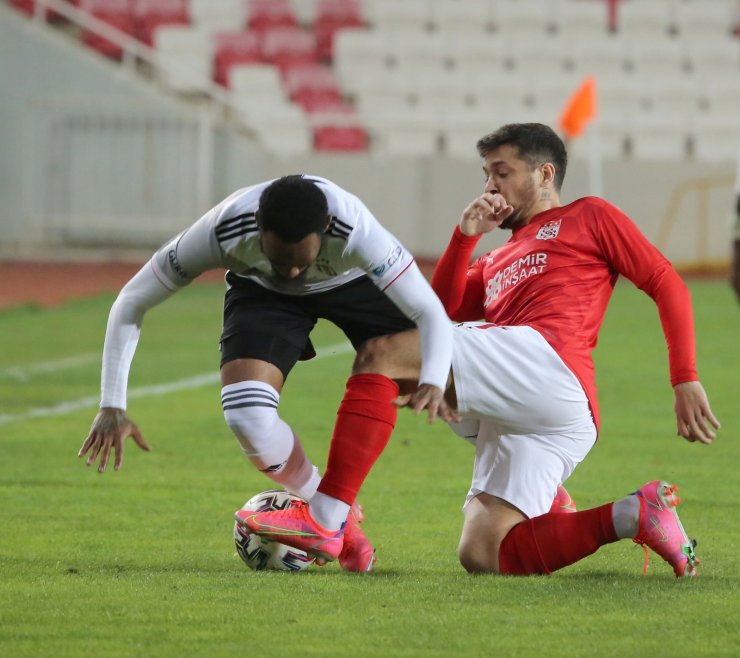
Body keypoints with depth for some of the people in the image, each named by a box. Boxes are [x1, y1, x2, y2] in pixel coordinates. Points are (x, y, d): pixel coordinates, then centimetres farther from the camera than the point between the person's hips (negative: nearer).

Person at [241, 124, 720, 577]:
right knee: (480, 555, -10)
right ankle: (631, 516, -4)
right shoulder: (497, 264, 38)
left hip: (549, 359, -8)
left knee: (382, 352, -17)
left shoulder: (589, 217, 19)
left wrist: (685, 381, 1)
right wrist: (466, 235, 11)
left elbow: (667, 284, 11)